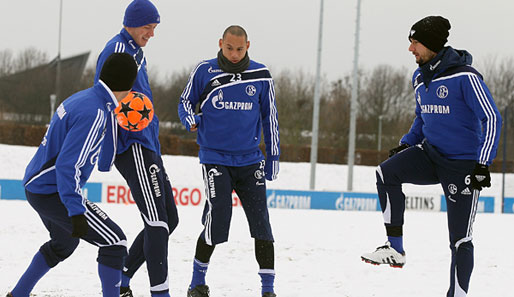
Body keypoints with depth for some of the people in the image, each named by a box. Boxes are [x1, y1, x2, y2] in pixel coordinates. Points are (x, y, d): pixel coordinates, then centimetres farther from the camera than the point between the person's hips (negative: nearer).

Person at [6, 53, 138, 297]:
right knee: (114, 242, -9)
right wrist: (76, 211, -30)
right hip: (54, 193, -10)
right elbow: (67, 165, -28)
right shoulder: (93, 113, -22)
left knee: (64, 242, 32)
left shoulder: (81, 98, 5)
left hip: (36, 186, 10)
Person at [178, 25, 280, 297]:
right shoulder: (205, 72, -3)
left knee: (261, 222, -5)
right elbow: (186, 101, 9)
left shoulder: (261, 76, 2)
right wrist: (190, 119, -14)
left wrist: (273, 157, 10)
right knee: (217, 218, -13)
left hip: (250, 160, 2)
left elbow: (269, 117, 11)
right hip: (215, 158, -2)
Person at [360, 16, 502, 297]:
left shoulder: (465, 77, -16)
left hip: (463, 165, -6)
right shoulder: (420, 78, 7)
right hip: (430, 155, 6)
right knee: (386, 172, -21)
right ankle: (395, 249, -15)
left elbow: (491, 119, -15)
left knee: (460, 239, -3)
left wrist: (483, 164, -20)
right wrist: (406, 144, 8)